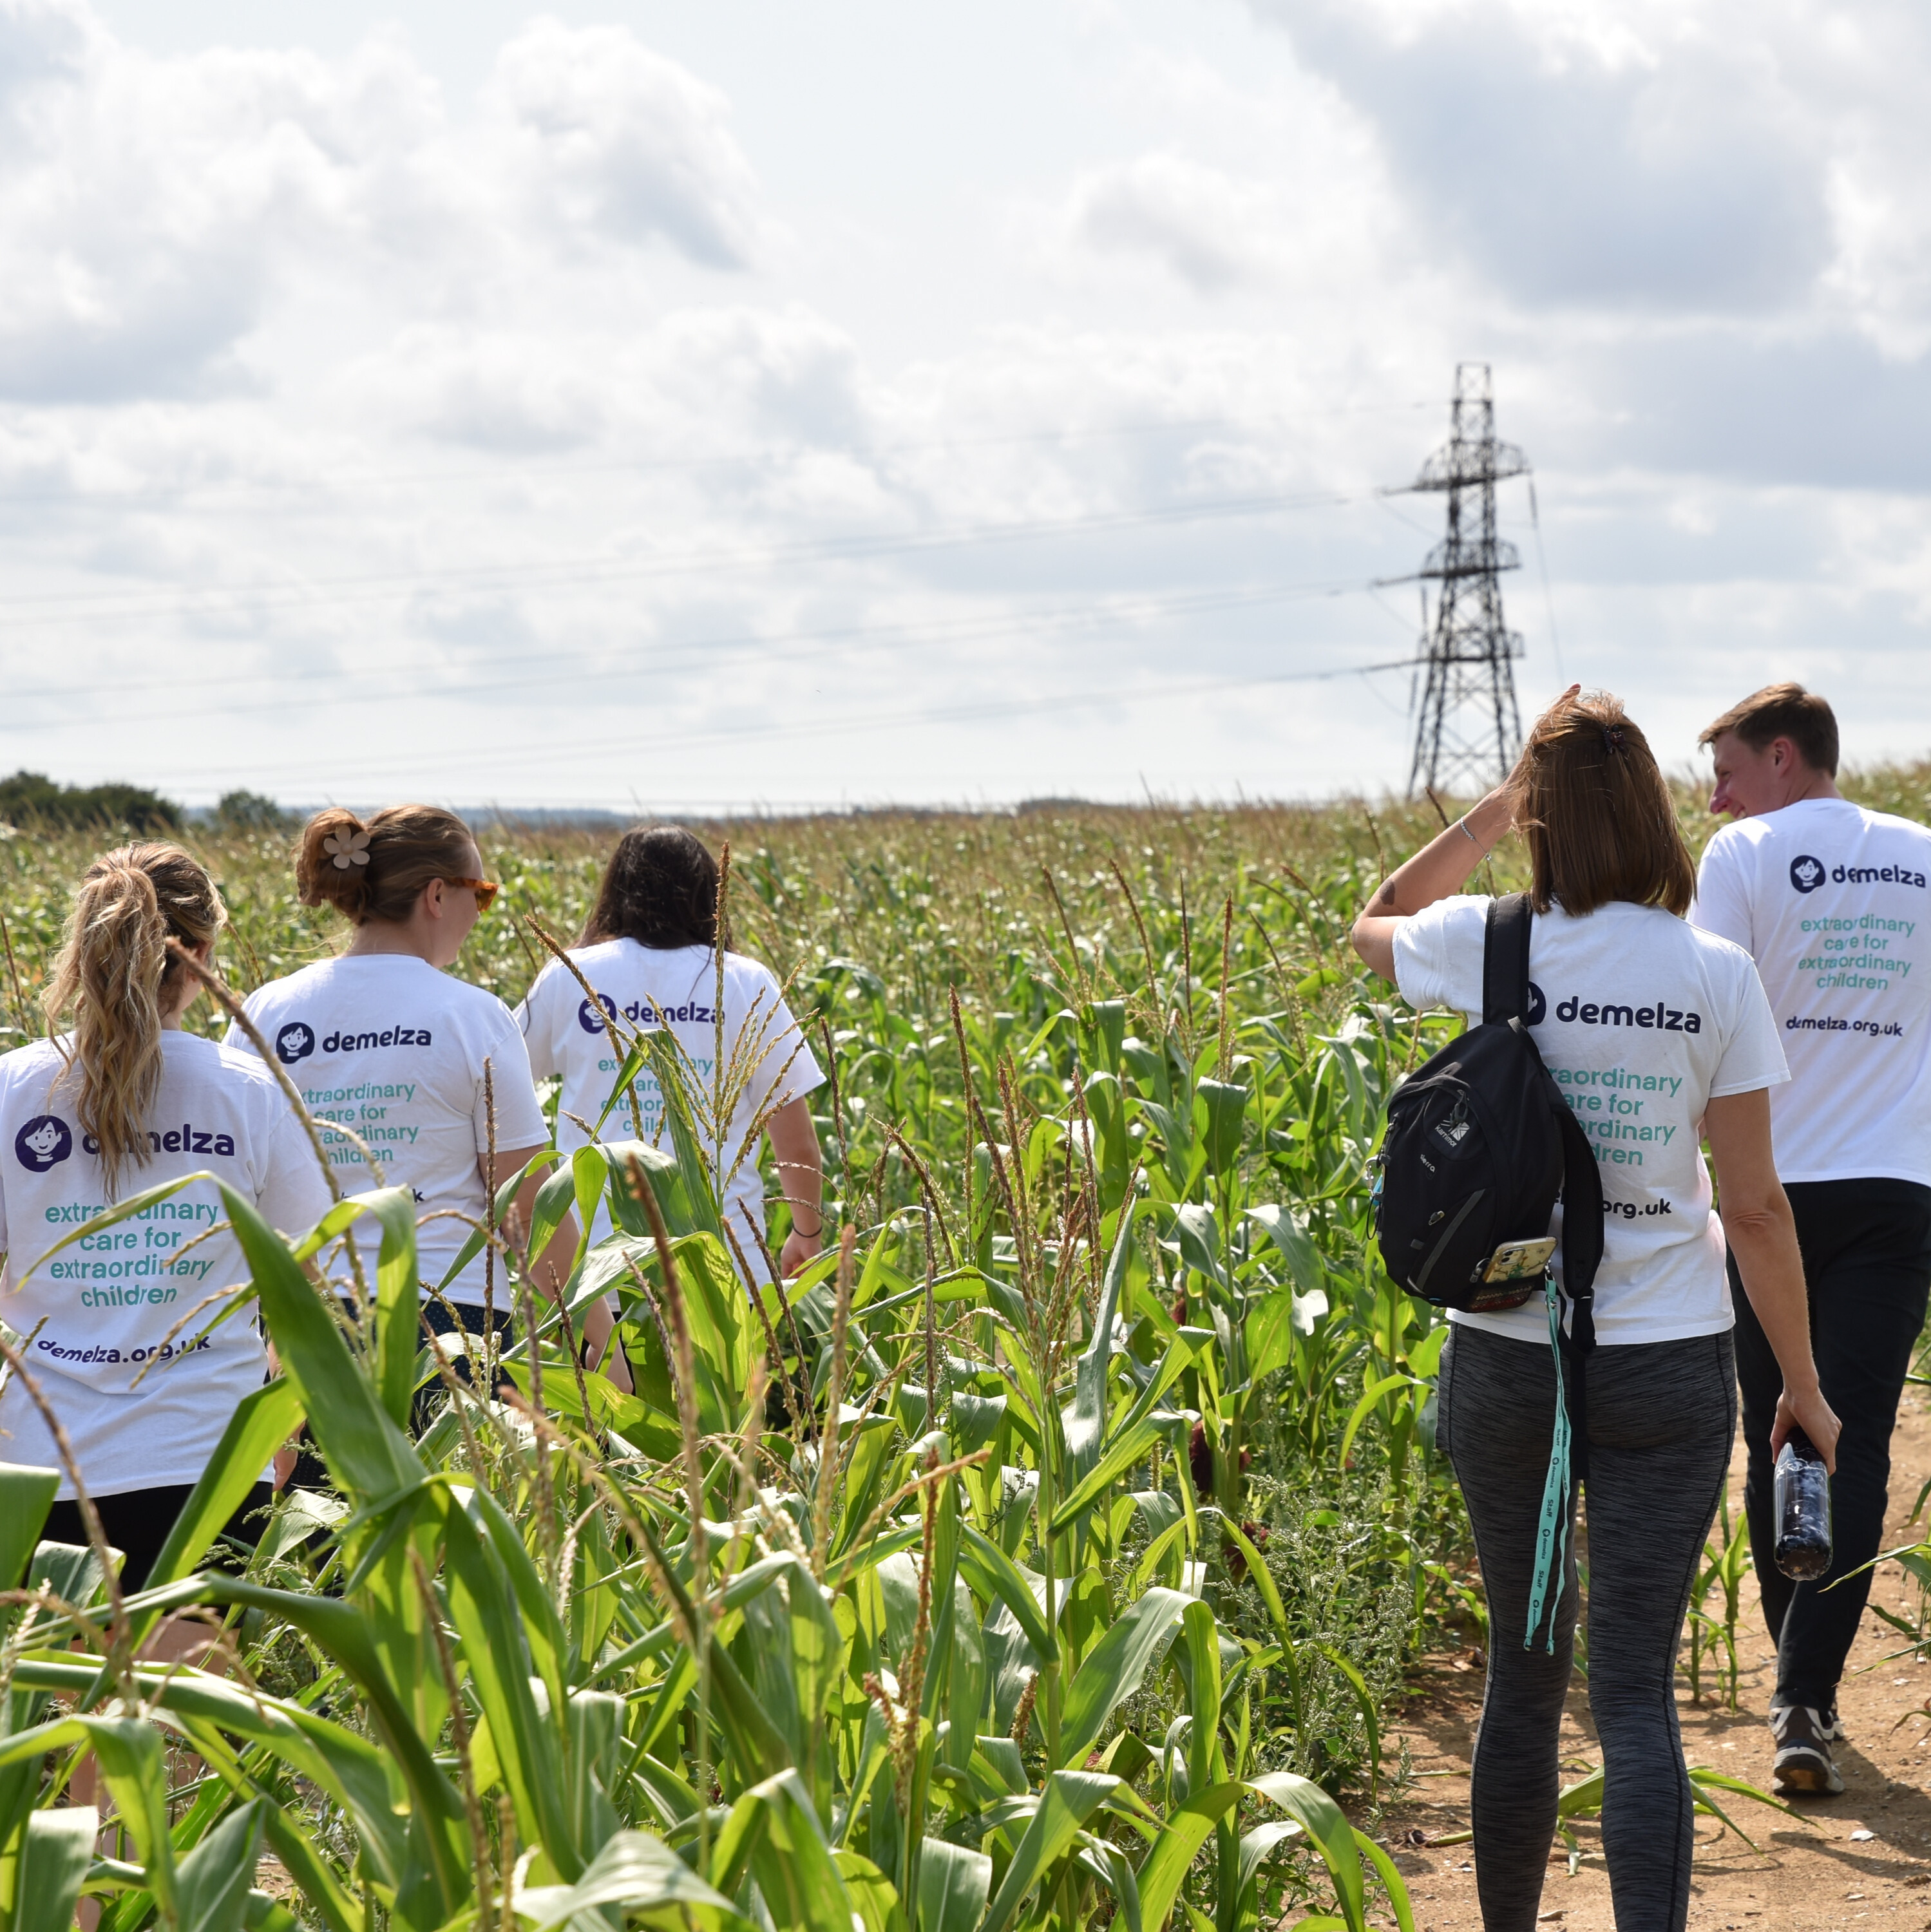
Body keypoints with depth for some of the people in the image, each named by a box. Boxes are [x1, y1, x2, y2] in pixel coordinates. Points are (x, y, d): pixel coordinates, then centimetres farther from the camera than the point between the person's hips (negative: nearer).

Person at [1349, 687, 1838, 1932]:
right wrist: (1804, 1386, 6)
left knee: (1525, 1673, 16)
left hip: (1505, 1354, 2)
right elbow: (1755, 1203, -4)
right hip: (1669, 1365, -1)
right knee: (1636, 1691, -2)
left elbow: (1374, 928, 21)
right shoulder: (1714, 976, -8)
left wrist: (1496, 810, 14)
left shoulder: (1485, 950, -5)